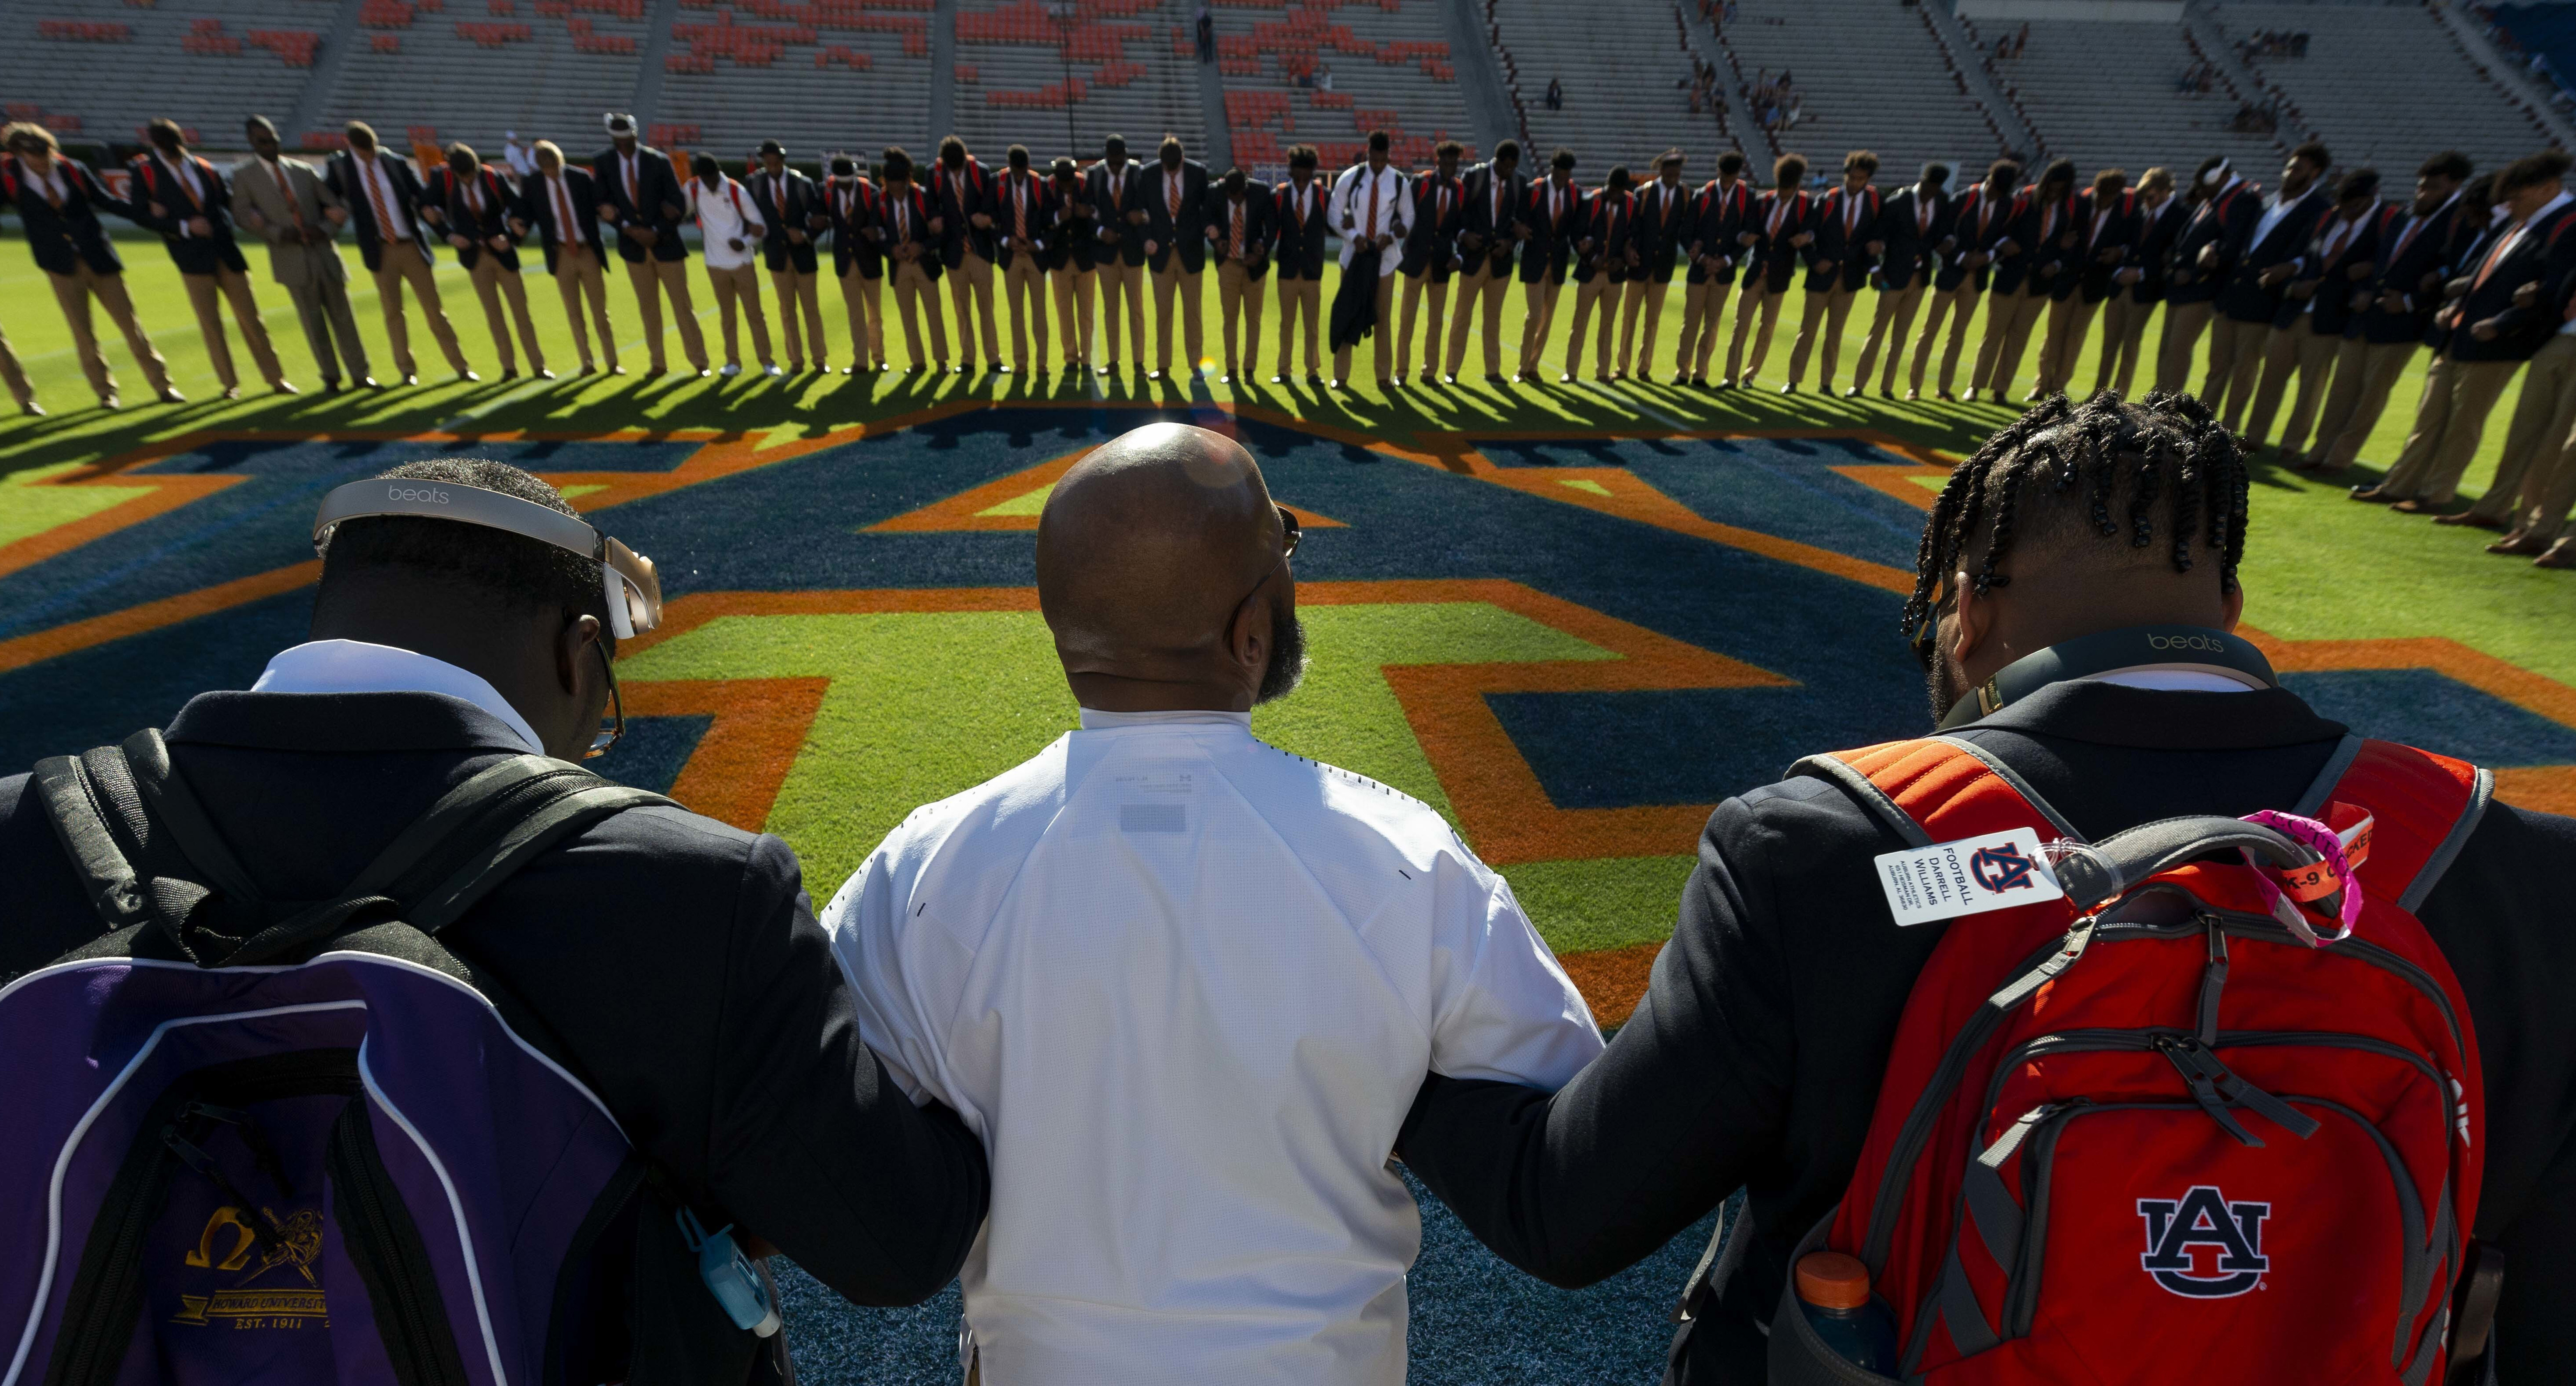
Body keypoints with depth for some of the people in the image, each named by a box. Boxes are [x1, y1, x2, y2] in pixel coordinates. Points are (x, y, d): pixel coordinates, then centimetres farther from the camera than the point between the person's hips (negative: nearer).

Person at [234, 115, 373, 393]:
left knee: (343, 316, 4)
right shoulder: (244, 175, 5)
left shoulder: (303, 170, 11)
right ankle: (330, 378, 10)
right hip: (290, 256, -2)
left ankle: (359, 374, 12)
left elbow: (333, 203, 13)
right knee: (313, 320, 1)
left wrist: (324, 228, -6)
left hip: (323, 252, 2)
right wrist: (277, 233, -12)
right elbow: (242, 214, 2)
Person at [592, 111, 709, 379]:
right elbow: (603, 205, -1)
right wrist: (629, 228, -14)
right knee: (648, 308, 9)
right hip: (633, 246, 2)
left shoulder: (659, 161, -8)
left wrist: (657, 232, -14)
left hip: (666, 244, -2)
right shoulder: (602, 163, -2)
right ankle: (658, 363, 18)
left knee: (682, 305, 1)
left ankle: (699, 362, 9)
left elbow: (680, 205, -8)